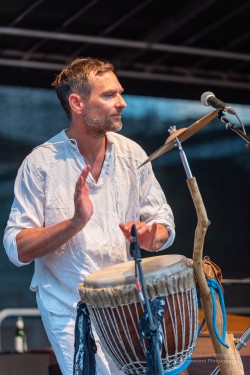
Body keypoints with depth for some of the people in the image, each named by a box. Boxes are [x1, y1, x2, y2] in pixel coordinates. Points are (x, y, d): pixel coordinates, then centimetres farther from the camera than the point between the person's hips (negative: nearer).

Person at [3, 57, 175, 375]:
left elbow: (163, 224, 8)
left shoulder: (132, 154, 3)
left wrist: (149, 237, -16)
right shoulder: (41, 164, -9)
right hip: (70, 310, -4)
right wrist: (75, 222, -25)